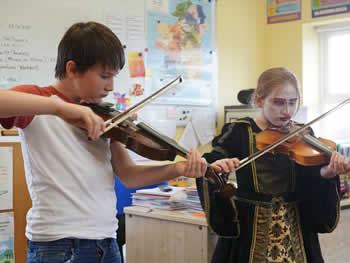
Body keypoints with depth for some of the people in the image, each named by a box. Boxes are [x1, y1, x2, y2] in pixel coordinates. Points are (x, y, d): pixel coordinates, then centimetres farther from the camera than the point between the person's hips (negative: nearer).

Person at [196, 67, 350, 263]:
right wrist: (212, 167, -36)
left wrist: (325, 174, -27)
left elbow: (310, 188, -6)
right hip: (249, 230, -2)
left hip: (296, 230, 2)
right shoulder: (239, 132, -5)